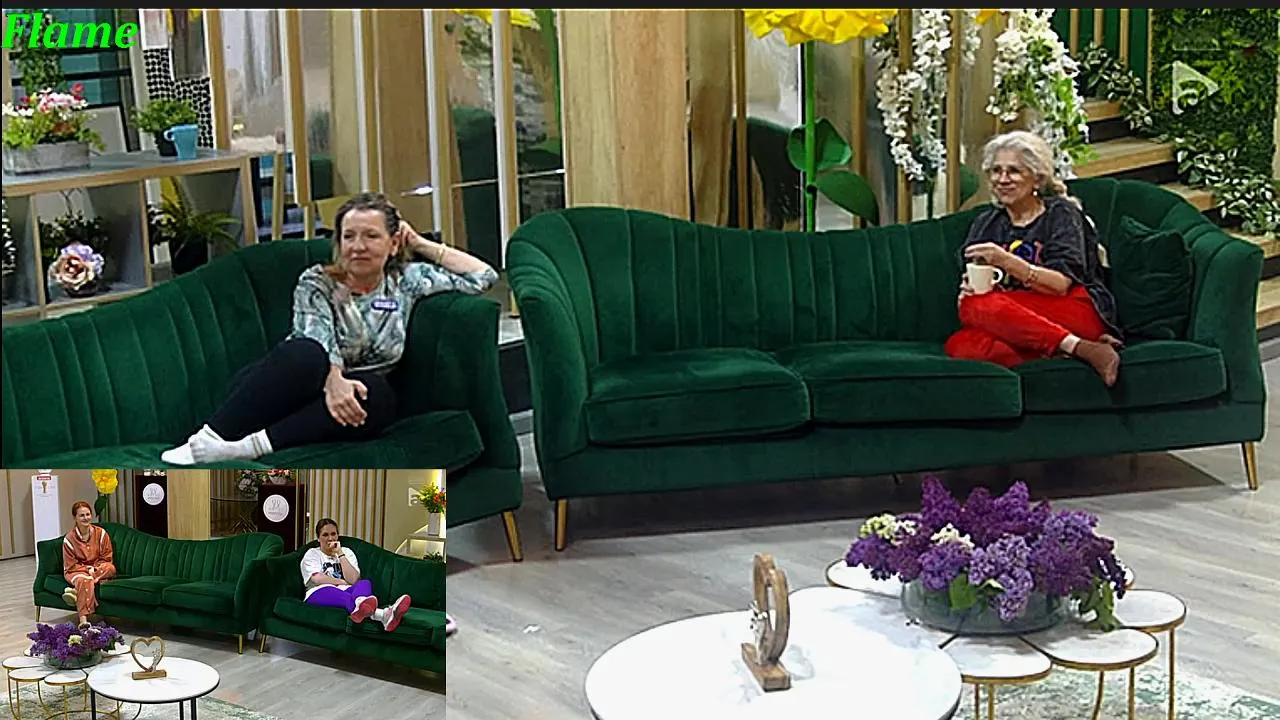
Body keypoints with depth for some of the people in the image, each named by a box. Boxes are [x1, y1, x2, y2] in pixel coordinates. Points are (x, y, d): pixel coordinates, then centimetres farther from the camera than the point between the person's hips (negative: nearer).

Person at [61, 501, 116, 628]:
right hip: (77, 571, -2)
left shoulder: (101, 533, -2)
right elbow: (70, 566, -5)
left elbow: (107, 559, 1)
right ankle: (83, 620, -50)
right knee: (85, 581, -38)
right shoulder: (69, 539, -7)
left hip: (100, 570, 2)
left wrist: (95, 569, -16)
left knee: (111, 568, -32)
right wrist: (88, 569, -18)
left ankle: (75, 591, -35)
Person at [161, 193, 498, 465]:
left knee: (377, 394, -35)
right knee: (306, 352, -37)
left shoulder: (406, 280, 12)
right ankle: (207, 441, -48)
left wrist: (423, 245, 10)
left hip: (355, 400, 3)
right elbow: (318, 339, -17)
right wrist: (334, 380, -39)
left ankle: (250, 445, -46)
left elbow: (484, 276, 14)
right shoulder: (317, 283, 2)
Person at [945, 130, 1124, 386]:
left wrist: (1007, 262, -22)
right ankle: (1081, 349, -33)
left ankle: (1078, 347, -33)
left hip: (1077, 314, -5)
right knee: (958, 345, -29)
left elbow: (1061, 284, -8)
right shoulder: (985, 223, 21)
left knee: (976, 307, -28)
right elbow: (971, 284, 12)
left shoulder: (1062, 213, 7)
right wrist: (967, 289, -13)